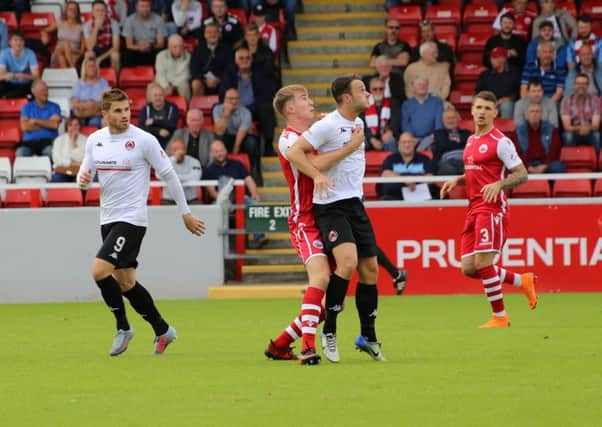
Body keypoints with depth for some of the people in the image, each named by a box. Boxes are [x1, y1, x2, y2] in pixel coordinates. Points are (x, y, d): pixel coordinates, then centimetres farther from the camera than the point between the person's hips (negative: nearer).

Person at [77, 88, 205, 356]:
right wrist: (82, 179, -13)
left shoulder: (144, 140, -10)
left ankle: (123, 328, -2)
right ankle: (162, 330, 25)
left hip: (132, 219, -7)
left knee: (100, 270, -19)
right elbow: (85, 176, 13)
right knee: (125, 283, 10)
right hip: (108, 220, 7)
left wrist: (186, 213, 0)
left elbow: (169, 175, -3)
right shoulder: (95, 140, 6)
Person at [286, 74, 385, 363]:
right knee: (348, 262, -24)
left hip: (355, 203, 8)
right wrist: (317, 175, -26)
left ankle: (368, 336, 18)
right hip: (330, 206, -8)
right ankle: (329, 331, -11)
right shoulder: (328, 125, -13)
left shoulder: (358, 123, 13)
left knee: (370, 269, 6)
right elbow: (293, 152, -17)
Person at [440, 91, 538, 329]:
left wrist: (498, 185, -25)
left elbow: (521, 174, -9)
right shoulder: (471, 141, 17)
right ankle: (523, 281, 21)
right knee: (469, 269, 3)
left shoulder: (500, 142, -8)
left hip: (493, 209, -8)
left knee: (483, 263, -15)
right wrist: (457, 181, 13)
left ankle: (500, 317, -2)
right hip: (474, 209, 8)